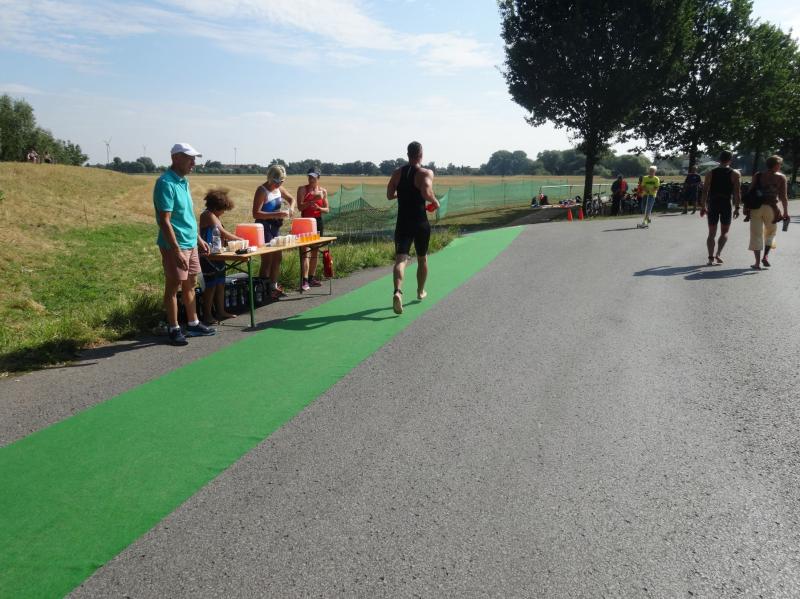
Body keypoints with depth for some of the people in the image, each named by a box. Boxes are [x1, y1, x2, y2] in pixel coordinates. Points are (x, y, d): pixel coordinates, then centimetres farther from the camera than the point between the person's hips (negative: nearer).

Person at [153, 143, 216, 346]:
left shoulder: (183, 182, 12)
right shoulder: (166, 183, -16)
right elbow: (164, 221, -21)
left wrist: (198, 239, 21)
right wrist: (177, 251, -25)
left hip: (191, 244, 9)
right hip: (175, 246, -9)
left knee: (190, 284, 15)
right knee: (173, 287, 2)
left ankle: (193, 324, 26)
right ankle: (174, 330, 11)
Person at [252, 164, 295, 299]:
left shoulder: (278, 188, 6)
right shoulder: (262, 191, -16)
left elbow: (291, 199, 23)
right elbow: (256, 213, -24)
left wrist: (291, 207, 0)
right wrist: (276, 214, -30)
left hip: (275, 226, 8)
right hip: (264, 226, -8)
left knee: (277, 258, 12)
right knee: (267, 259, -8)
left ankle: (273, 286, 23)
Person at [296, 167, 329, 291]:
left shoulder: (323, 191, 8)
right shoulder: (302, 189, -2)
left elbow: (327, 210, 8)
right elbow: (300, 207, -12)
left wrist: (319, 208, -13)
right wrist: (313, 200, -22)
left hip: (318, 222, 4)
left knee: (315, 252, 9)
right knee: (305, 252, -12)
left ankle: (311, 277, 20)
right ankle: (304, 281, -17)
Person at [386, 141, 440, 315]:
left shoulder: (397, 173, 5)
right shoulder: (426, 173, -7)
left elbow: (389, 195, 8)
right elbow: (426, 192, -24)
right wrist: (435, 202, -5)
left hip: (402, 223, 2)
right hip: (420, 223, -2)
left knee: (400, 258, -9)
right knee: (422, 258, 19)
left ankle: (398, 291, -34)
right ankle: (421, 291, 36)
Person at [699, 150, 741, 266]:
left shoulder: (710, 173, 4)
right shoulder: (734, 174, 0)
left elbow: (705, 191, 1)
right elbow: (737, 192, -6)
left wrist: (703, 206, 5)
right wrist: (737, 207, -1)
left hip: (712, 204, 1)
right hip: (726, 204, -1)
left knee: (711, 233, 7)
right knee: (724, 232, 11)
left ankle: (711, 257, 2)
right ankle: (718, 254, -6)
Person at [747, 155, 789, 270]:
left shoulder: (757, 176, 6)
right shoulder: (781, 177, 2)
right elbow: (783, 197, -2)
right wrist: (785, 212, 3)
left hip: (756, 207, 1)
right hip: (771, 207, -1)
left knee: (756, 234, 3)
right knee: (770, 232, 21)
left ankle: (757, 262, 0)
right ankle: (765, 256, 7)